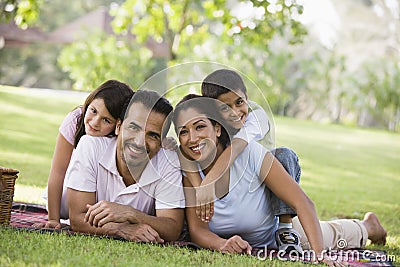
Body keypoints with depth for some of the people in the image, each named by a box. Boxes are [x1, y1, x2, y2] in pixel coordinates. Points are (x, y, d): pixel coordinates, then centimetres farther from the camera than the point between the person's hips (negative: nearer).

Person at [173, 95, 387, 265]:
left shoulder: (250, 154, -36)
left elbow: (303, 203, -36)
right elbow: (197, 229, -29)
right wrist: (222, 244, -51)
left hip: (275, 233, -1)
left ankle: (367, 226, 58)